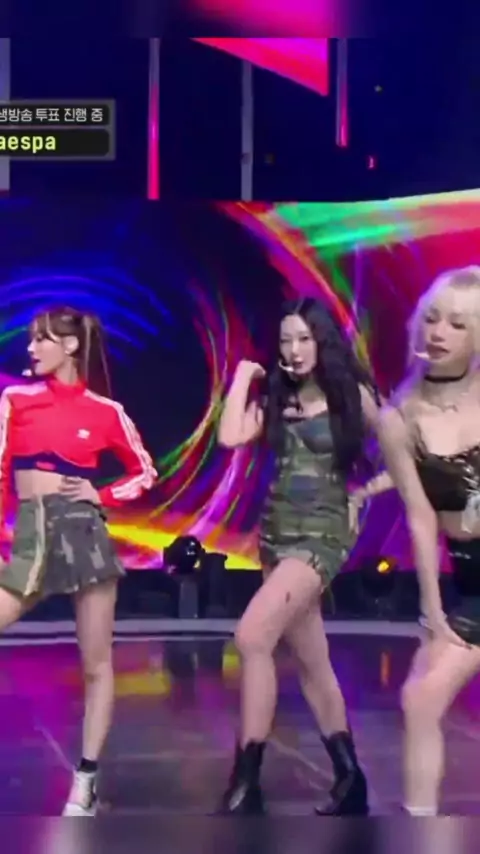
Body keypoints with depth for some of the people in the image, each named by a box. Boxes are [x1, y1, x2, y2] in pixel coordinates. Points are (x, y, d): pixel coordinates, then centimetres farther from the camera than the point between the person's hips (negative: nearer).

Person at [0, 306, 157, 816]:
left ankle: (85, 785, 11)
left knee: (96, 664, 2)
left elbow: (144, 472, 13)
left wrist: (103, 497, -2)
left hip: (82, 530, -1)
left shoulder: (105, 411, 3)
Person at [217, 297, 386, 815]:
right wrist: (243, 375, -2)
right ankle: (348, 778, 22)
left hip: (320, 534, -6)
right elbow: (230, 437, -8)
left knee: (252, 638, -21)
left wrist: (365, 491, -2)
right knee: (311, 662, 10)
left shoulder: (352, 396, -2)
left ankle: (245, 786, -16)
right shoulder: (275, 400, 8)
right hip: (275, 532, 6)